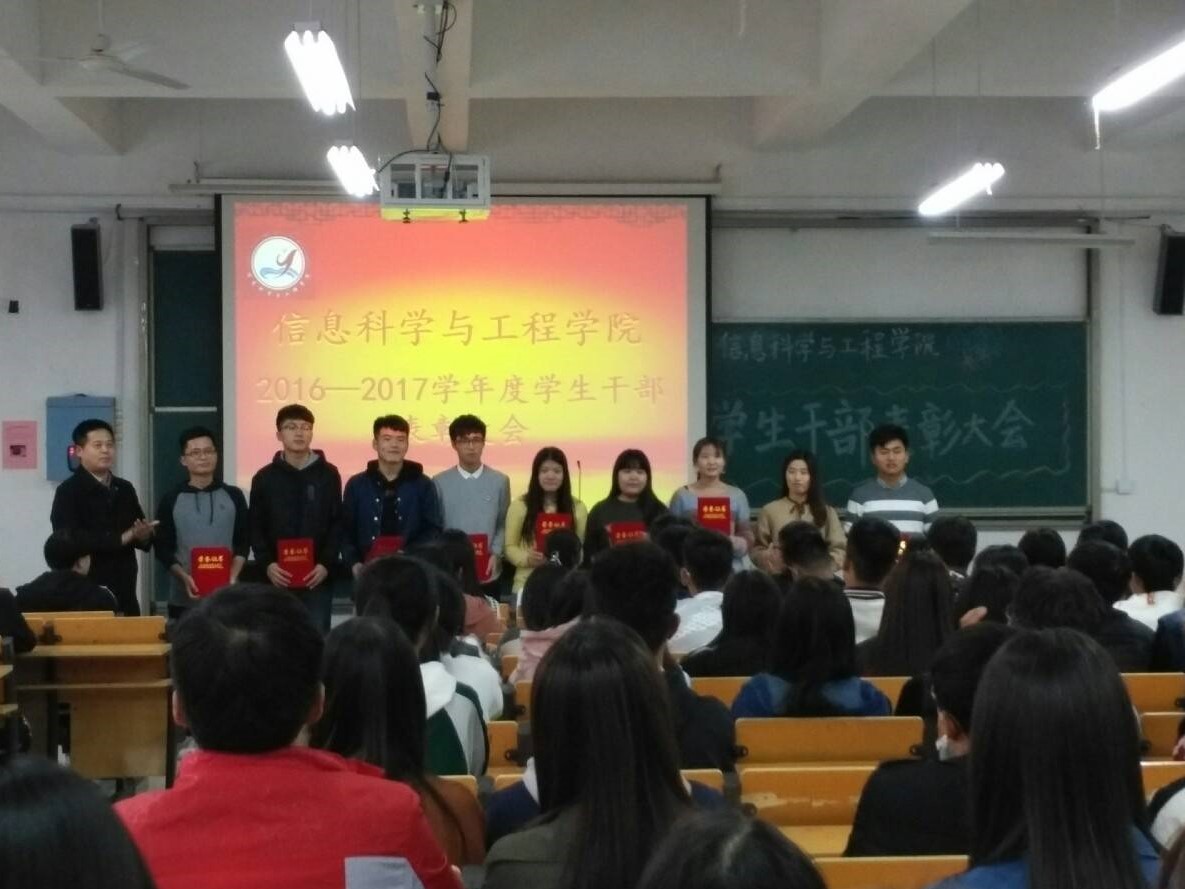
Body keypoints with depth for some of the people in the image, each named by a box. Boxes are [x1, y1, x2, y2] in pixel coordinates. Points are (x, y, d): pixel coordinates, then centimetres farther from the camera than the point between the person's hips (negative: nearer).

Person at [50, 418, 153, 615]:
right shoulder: (68, 491, -4)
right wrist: (123, 538, -14)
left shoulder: (125, 489, 14)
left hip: (124, 592, 5)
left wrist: (143, 536, -10)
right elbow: (71, 540, -17)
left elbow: (143, 536, 15)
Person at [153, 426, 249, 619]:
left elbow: (243, 542, 8)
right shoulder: (171, 500, 6)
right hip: (183, 598, 0)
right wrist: (185, 578, -13)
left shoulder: (233, 496, 9)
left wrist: (232, 576, -9)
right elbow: (162, 548, 4)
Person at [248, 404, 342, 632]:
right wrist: (267, 563, -10)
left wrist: (326, 564, -9)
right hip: (278, 577, 0)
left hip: (317, 577, 0)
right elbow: (256, 528, 5)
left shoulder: (328, 474, 5)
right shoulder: (264, 477, 6)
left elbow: (338, 524, 3)